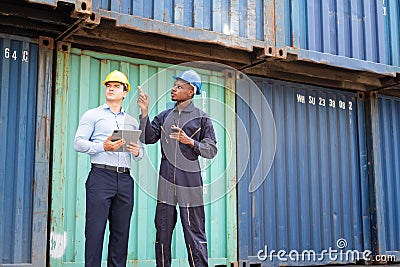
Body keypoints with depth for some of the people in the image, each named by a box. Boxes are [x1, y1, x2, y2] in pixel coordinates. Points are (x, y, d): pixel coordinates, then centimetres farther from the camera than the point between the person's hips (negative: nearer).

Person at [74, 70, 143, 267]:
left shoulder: (132, 121, 22)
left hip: (125, 179, 4)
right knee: (95, 229, -7)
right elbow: (78, 143, -1)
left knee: (121, 231, 4)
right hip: (101, 176, -4)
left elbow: (141, 150, 22)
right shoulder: (93, 115, 10)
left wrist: (137, 152, -2)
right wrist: (103, 147, -15)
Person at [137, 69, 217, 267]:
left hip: (189, 183, -4)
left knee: (194, 234, -3)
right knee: (162, 232, 9)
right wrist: (144, 113, -4)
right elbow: (148, 138, 4)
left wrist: (190, 142, -14)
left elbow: (211, 150, 0)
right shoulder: (164, 117, 15)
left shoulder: (201, 118, 4)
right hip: (166, 183, 4)